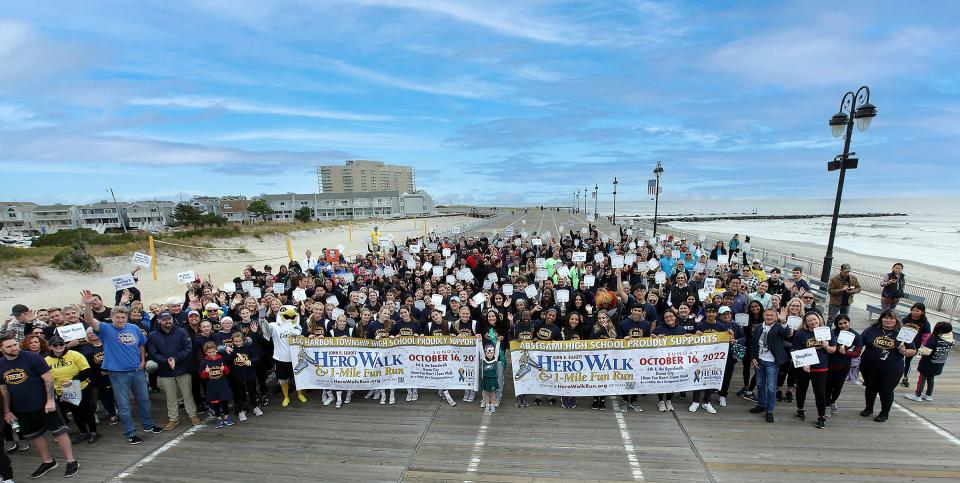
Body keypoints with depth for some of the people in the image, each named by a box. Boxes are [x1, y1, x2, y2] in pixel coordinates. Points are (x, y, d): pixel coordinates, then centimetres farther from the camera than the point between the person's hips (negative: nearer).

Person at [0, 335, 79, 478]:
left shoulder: (32, 357, -14)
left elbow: (48, 378, -13)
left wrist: (50, 400, -17)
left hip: (43, 404, -5)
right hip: (20, 409, 5)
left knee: (59, 432, 0)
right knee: (34, 436, 16)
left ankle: (71, 461, 9)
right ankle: (48, 462, 33)